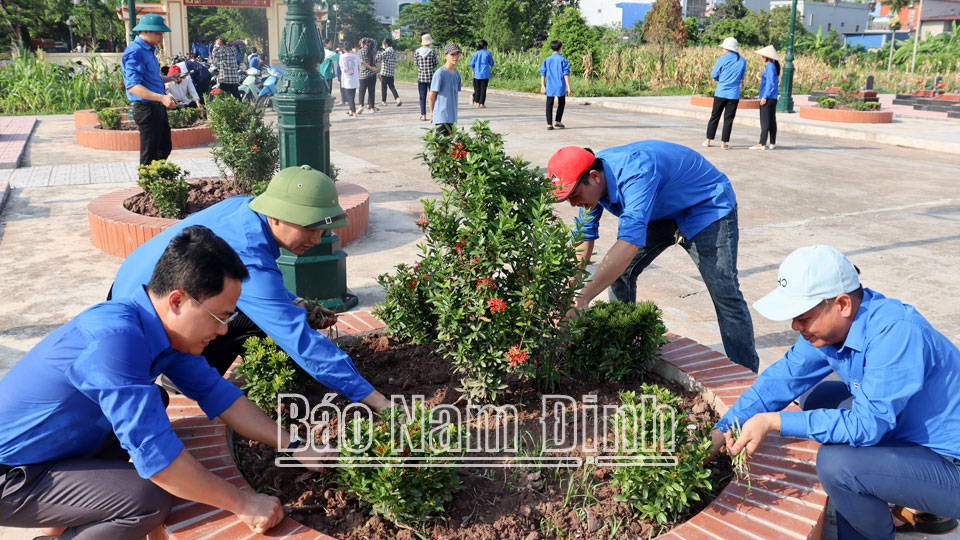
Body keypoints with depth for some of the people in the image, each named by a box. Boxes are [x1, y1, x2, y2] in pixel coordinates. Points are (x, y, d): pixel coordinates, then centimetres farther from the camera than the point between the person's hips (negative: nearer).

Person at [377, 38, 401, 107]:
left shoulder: (386, 52, -15)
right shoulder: (394, 52, 10)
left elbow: (378, 57, -26)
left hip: (385, 73, -7)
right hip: (391, 73, 7)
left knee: (383, 87, 4)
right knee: (392, 86, 10)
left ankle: (384, 102, 11)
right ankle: (398, 99, -5)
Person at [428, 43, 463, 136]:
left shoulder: (457, 73, 9)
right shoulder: (440, 73, -13)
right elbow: (432, 95, -8)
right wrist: (432, 112, 0)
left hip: (452, 116, 7)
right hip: (441, 116, -7)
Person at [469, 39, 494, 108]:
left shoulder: (475, 54, 1)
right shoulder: (488, 53, -3)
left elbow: (471, 64, 2)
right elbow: (492, 63, 6)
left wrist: (473, 70, 18)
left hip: (477, 74, 2)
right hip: (485, 74, -2)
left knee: (477, 88, 13)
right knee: (483, 88, 1)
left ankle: (477, 102, 15)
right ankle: (481, 103, -1)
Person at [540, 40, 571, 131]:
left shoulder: (547, 60, 6)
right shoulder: (563, 60, -3)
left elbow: (543, 73, 3)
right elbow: (566, 74, -7)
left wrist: (542, 86, 5)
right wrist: (568, 87, -7)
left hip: (550, 86, 2)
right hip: (560, 86, -2)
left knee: (549, 104, 4)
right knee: (561, 103, 16)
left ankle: (549, 124, 0)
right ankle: (558, 121, 15)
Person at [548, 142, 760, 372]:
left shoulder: (636, 173, -40)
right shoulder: (591, 182, -14)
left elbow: (629, 244, -49)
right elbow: (583, 241, -7)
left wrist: (582, 300, -50)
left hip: (709, 205, -8)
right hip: (663, 210, 8)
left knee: (724, 292, -16)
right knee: (618, 271, 1)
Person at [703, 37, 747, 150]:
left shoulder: (722, 59, -7)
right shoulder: (742, 61, 3)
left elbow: (714, 75, 0)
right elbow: (742, 77, 14)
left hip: (720, 93, -1)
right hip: (734, 94, 1)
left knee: (714, 117, 9)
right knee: (728, 119, 4)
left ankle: (708, 141, 12)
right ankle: (723, 143, 3)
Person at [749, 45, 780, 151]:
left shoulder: (770, 66, -13)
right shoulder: (773, 66, 15)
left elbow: (770, 83, -18)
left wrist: (764, 97, -18)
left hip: (768, 98, -10)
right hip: (773, 98, 10)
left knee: (765, 121, -9)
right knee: (772, 120, 12)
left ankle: (762, 143, -10)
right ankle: (772, 143, 17)